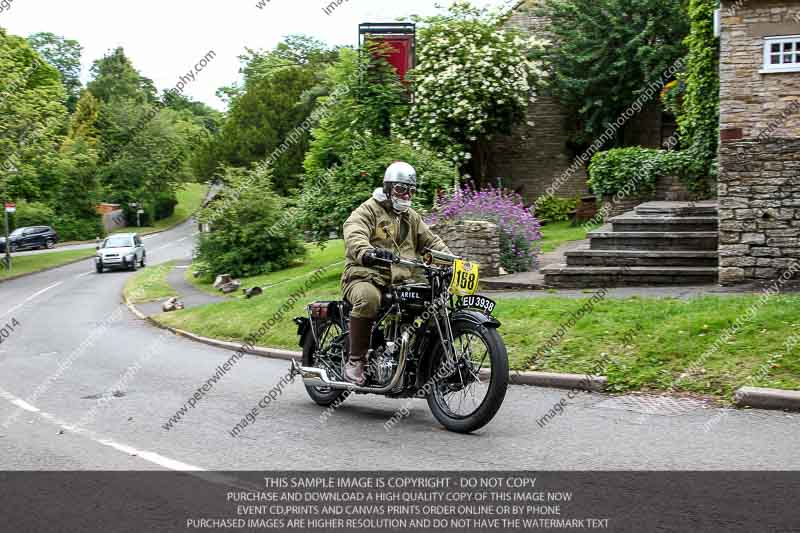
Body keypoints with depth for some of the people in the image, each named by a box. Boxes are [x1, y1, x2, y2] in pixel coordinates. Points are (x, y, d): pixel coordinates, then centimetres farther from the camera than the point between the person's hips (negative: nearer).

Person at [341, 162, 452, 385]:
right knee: (368, 298, -39)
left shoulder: (412, 217, 24)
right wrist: (366, 252, -42)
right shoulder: (368, 211, 0)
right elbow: (354, 236, -19)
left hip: (400, 282, 6)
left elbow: (431, 241, 21)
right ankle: (355, 360, -26)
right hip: (366, 277, -6)